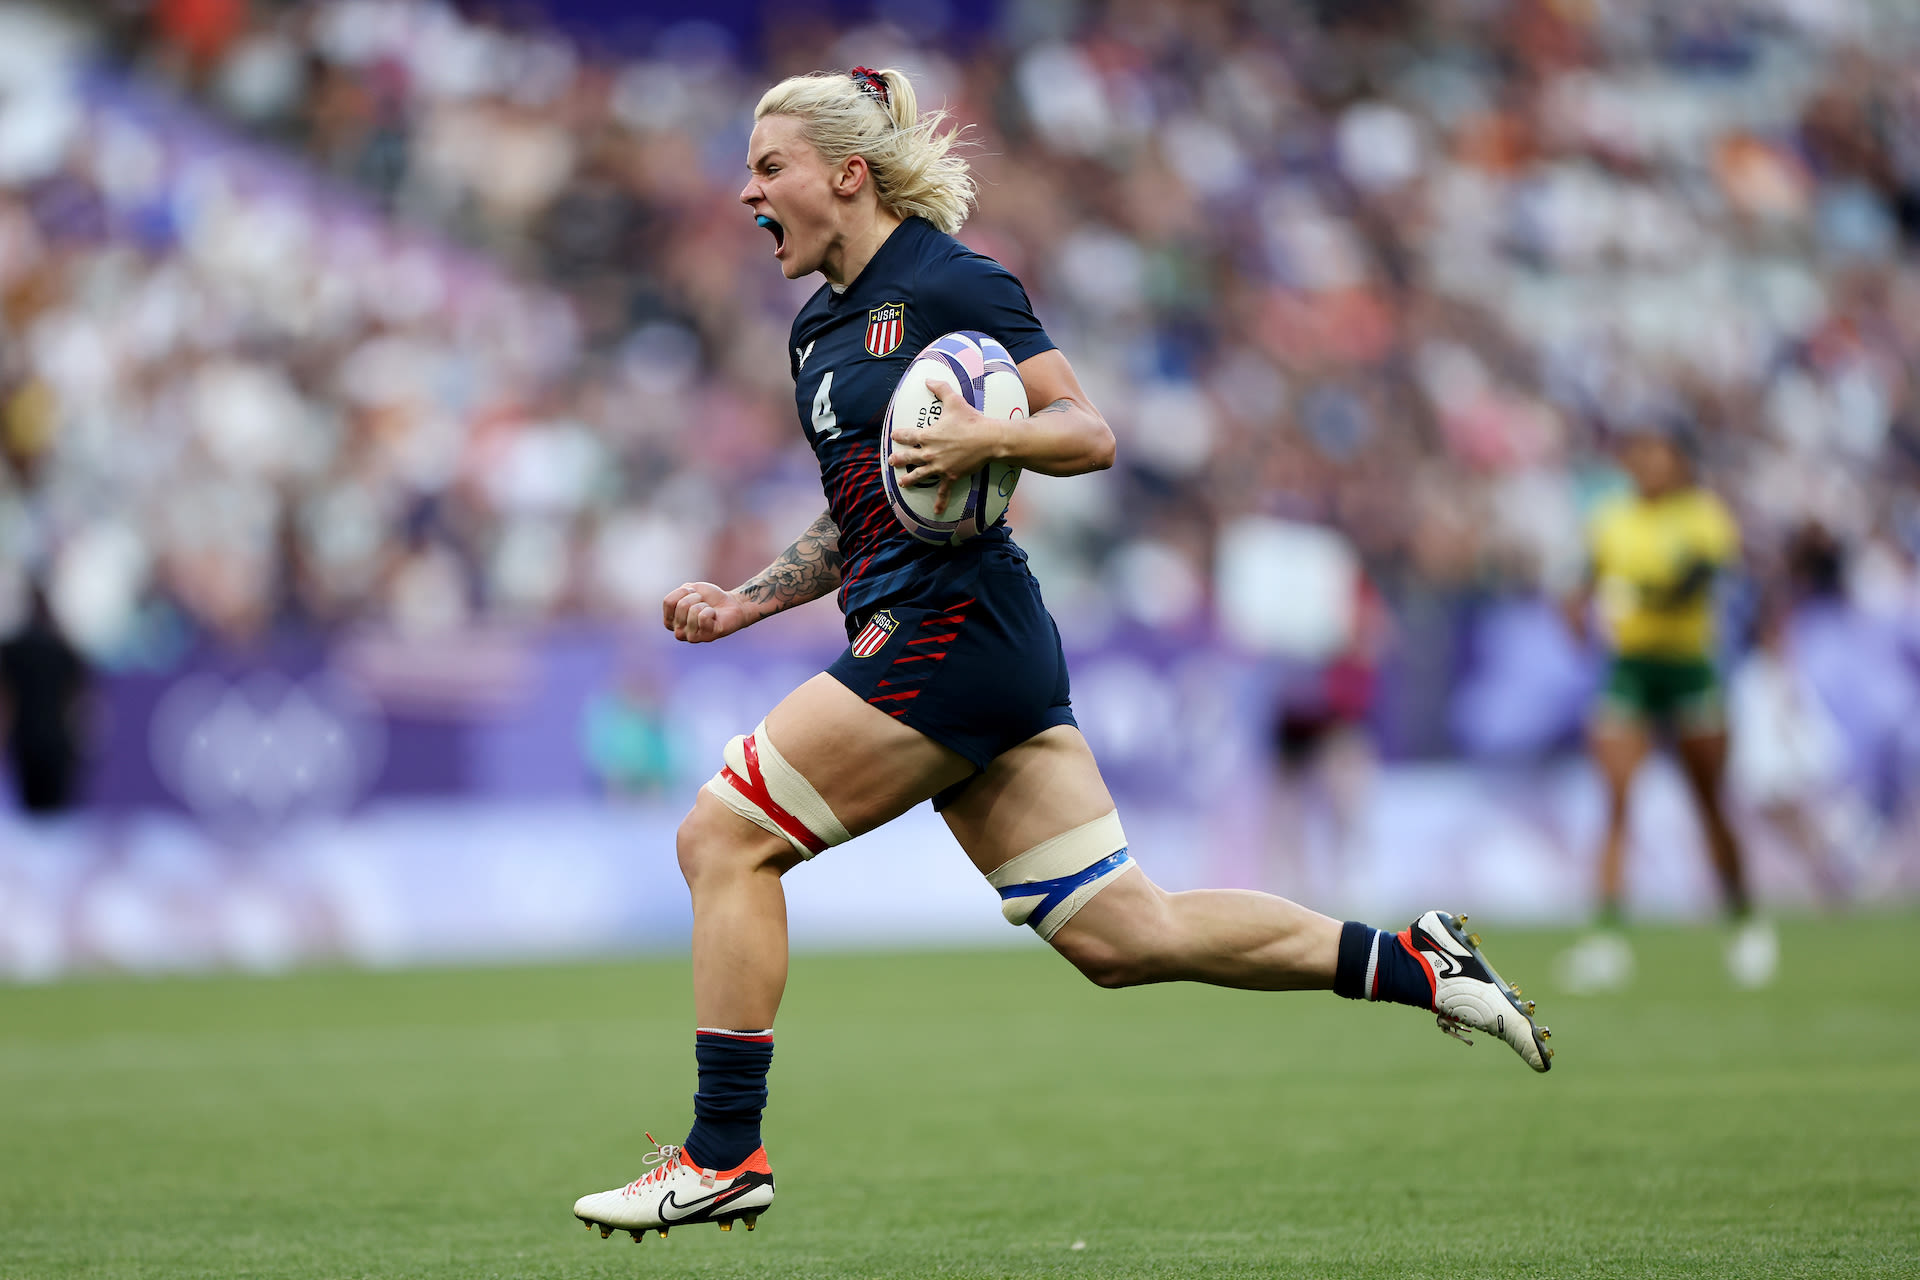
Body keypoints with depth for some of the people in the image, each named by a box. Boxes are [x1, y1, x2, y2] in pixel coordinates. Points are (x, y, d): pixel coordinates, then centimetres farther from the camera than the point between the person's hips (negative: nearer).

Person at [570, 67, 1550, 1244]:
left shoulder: (949, 283, -6)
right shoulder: (819, 329, 20)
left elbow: (1091, 435, -9)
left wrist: (987, 438, -27)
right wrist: (747, 602, 17)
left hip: (955, 629, -9)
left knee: (723, 837, -9)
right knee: (1123, 935, 5)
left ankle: (725, 1154, -5)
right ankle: (1417, 967, 11)